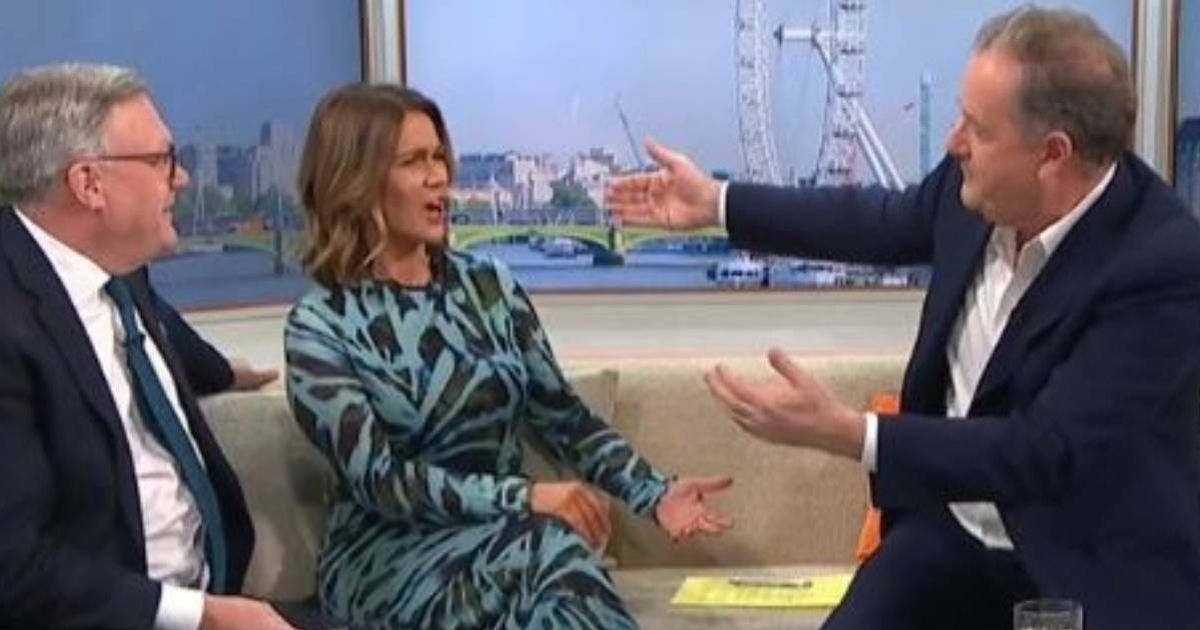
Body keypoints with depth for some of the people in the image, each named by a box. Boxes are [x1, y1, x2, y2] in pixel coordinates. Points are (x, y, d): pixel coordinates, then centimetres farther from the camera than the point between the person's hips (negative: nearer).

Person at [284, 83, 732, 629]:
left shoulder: (489, 285, 8)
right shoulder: (319, 326, -6)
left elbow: (563, 416, 8)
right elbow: (378, 478, -16)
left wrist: (654, 494, -9)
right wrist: (522, 497, -28)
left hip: (504, 538, 4)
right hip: (388, 558, -4)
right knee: (549, 544, -33)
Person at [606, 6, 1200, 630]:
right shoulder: (980, 189, -8)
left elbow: (1046, 455, -29)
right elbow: (884, 221, 14)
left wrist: (843, 433, -32)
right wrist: (716, 203, 19)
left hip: (1093, 571, -5)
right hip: (956, 526, 6)